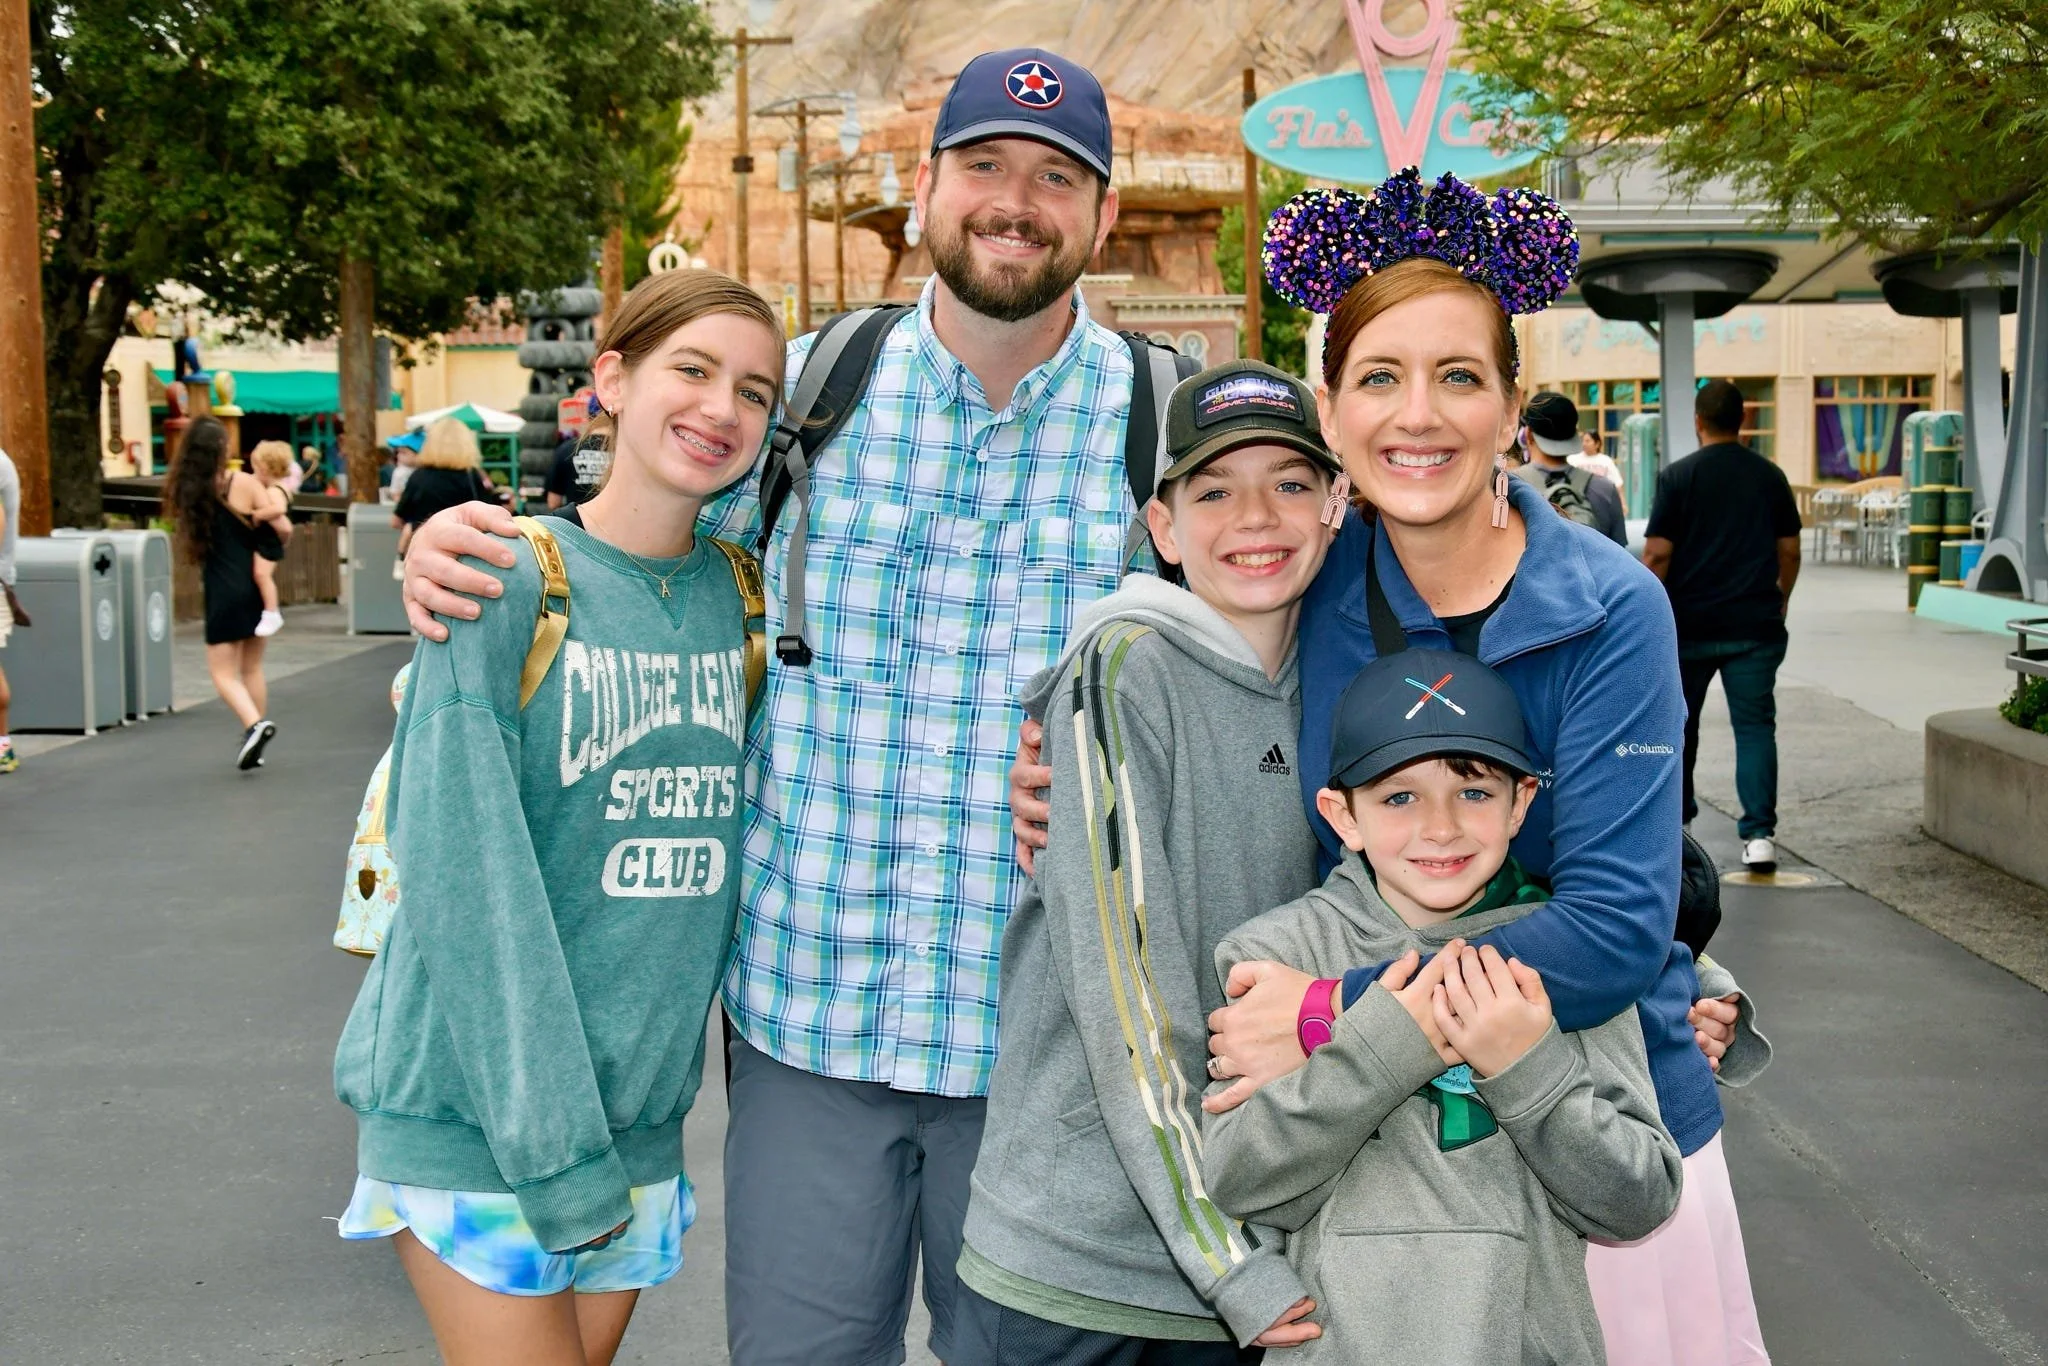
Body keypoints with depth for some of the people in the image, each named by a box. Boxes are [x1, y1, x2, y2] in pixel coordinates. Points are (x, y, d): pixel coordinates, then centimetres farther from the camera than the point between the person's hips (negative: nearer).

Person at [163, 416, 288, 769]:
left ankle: (254, 724, -21)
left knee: (224, 673, 4)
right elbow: (283, 527, -13)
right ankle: (254, 740, 20)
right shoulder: (242, 482, -7)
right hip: (255, 583, 1)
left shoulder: (185, 491, -3)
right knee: (253, 668, 16)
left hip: (223, 591, -1)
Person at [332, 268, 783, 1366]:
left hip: (642, 1103, 5)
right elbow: (465, 881, -16)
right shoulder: (505, 586, -11)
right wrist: (555, 1150, -19)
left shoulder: (746, 598, 4)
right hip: (473, 1107, -5)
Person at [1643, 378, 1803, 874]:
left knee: (1679, 721, 16)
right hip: (1755, 624, 2)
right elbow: (1789, 551, 9)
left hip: (1690, 623, -2)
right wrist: (1779, 603, 24)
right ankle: (1759, 833, -12)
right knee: (1755, 726, 0)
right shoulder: (1770, 476, 5)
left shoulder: (1678, 476, -5)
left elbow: (1657, 555, -9)